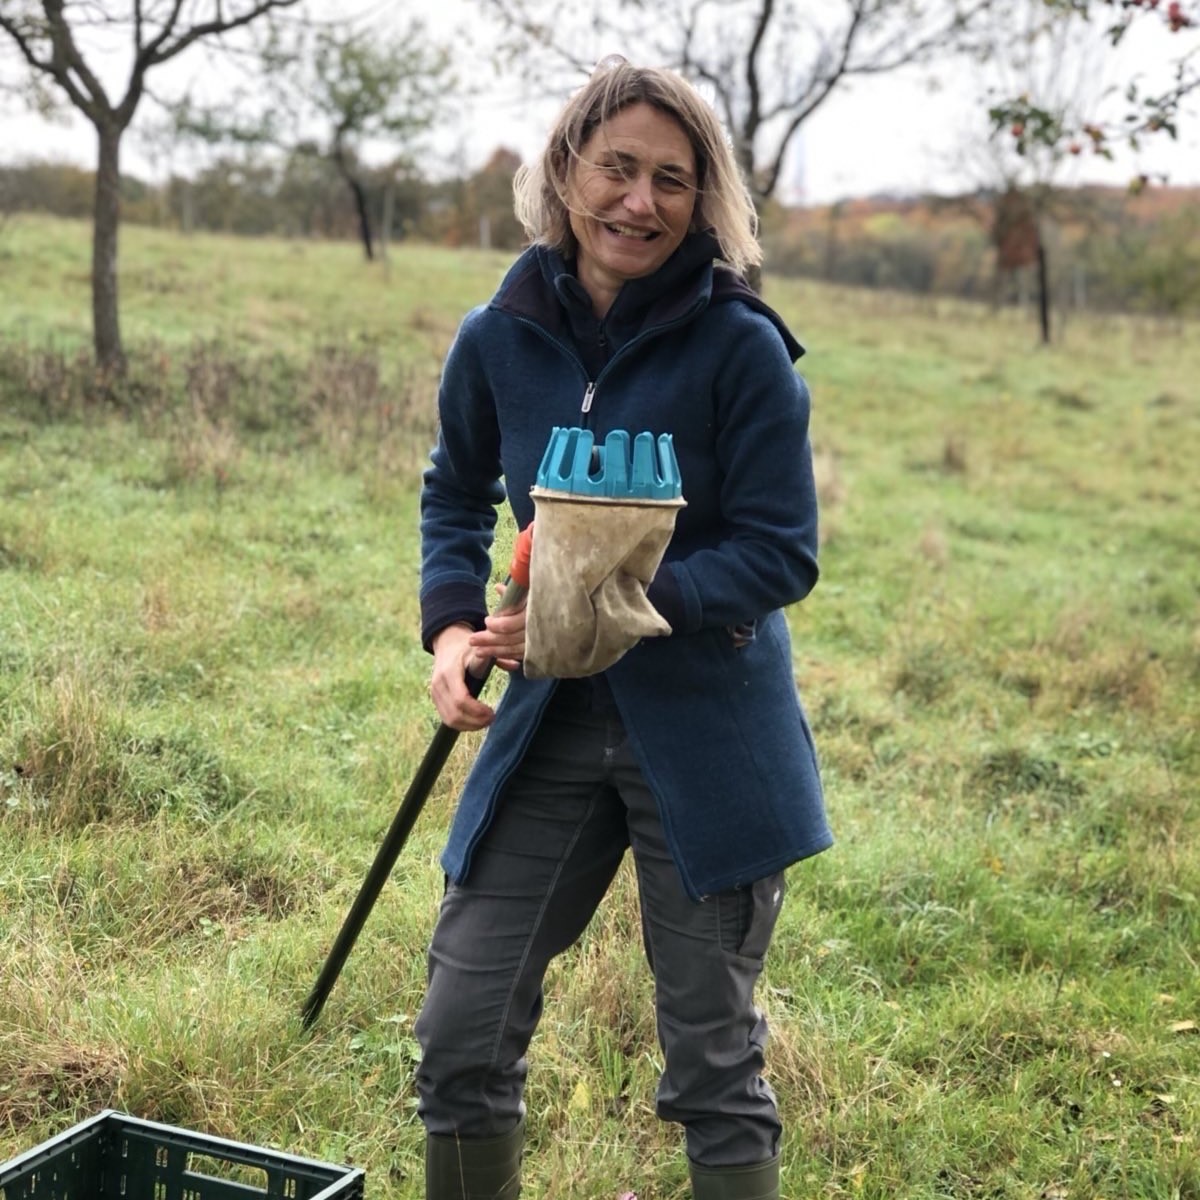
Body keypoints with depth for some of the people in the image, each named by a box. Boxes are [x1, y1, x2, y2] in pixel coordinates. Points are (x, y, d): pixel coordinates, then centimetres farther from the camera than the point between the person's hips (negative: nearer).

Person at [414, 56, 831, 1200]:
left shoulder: (742, 346, -14)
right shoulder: (498, 340, -2)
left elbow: (779, 555, -13)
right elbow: (455, 496, 15)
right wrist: (452, 625, -2)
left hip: (707, 736, -3)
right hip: (550, 722, 4)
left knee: (711, 1059, 10)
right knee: (460, 1039, 6)